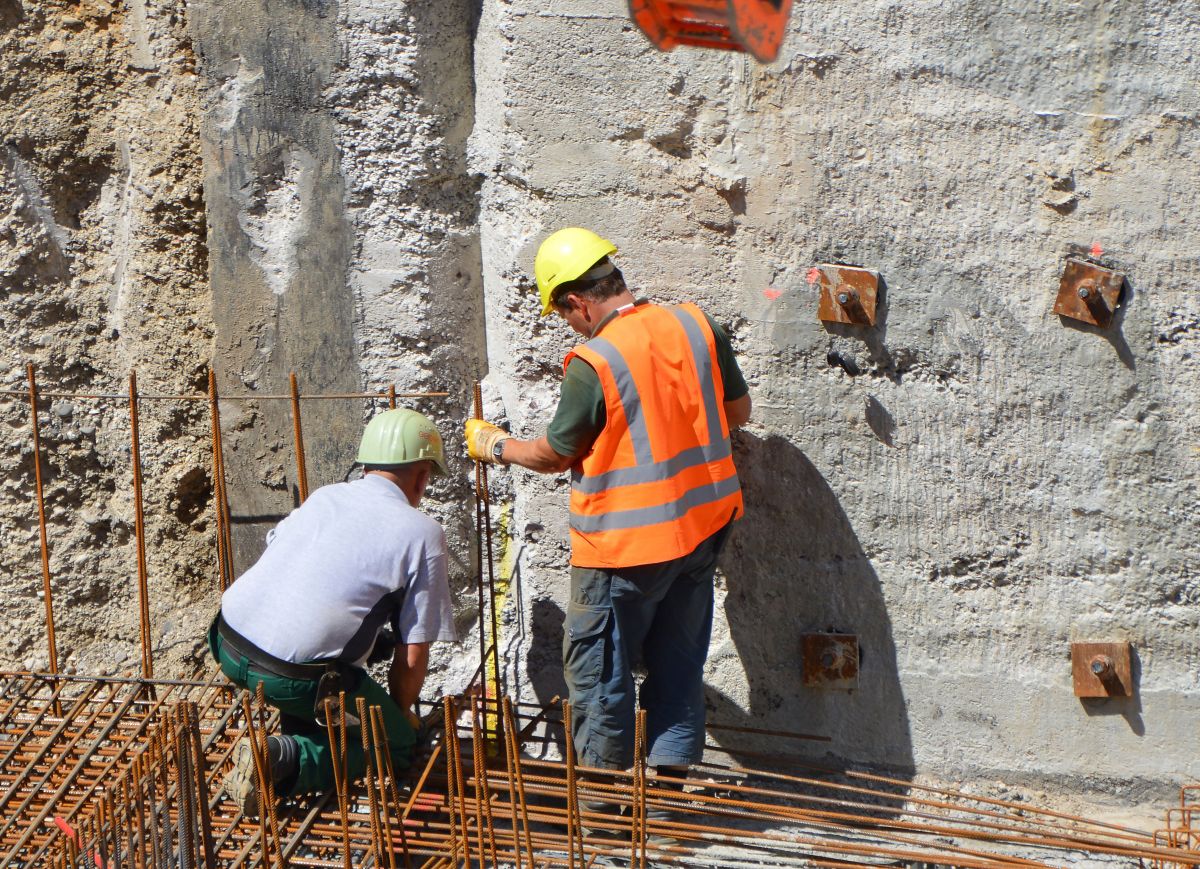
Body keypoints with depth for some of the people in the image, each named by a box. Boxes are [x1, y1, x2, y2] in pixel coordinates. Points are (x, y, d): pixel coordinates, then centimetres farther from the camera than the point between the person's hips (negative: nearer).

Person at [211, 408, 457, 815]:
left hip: (230, 645, 7)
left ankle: (300, 738, 23)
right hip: (294, 675, -7)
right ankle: (288, 761, -10)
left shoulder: (323, 496, 16)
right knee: (397, 744, 12)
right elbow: (413, 656, -1)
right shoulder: (423, 533, 0)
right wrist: (400, 712, 20)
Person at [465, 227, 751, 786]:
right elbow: (738, 410, 10)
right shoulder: (696, 325, -3)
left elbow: (554, 455, -6)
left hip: (626, 542, -6)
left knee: (597, 666, 10)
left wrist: (494, 446, 12)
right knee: (678, 659, 17)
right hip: (703, 526, 6)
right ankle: (671, 779, 23)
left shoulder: (593, 363, -19)